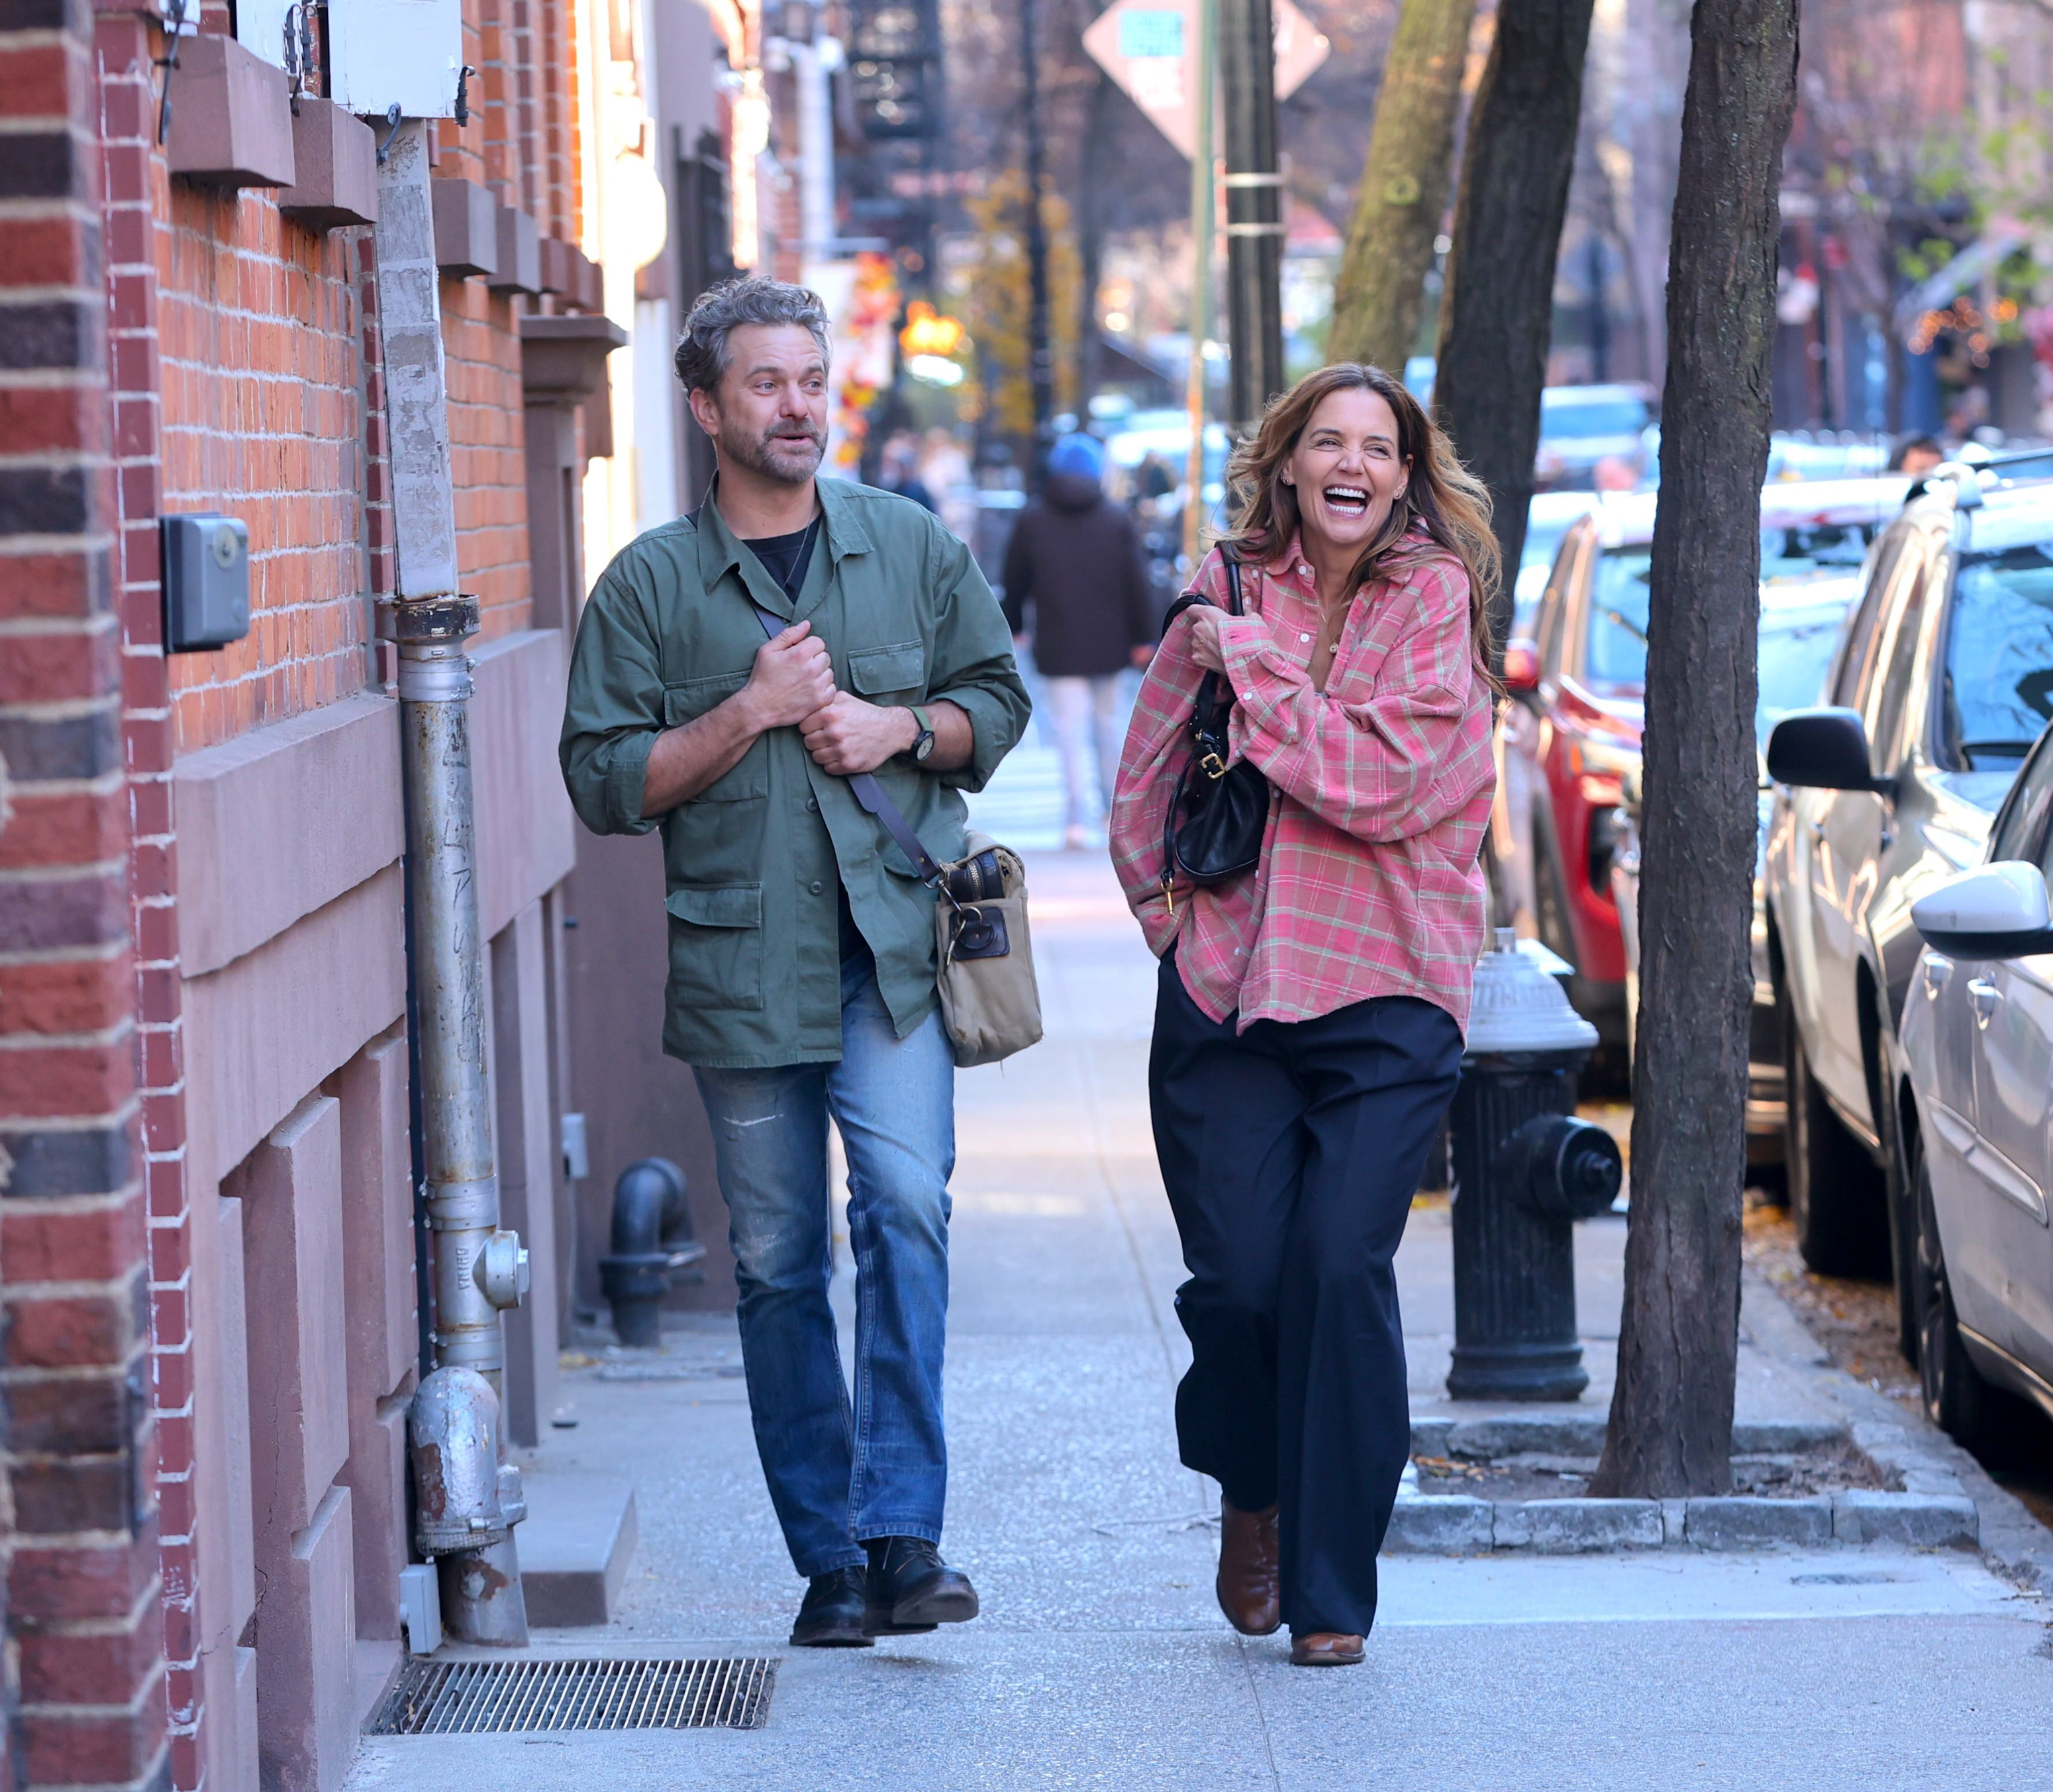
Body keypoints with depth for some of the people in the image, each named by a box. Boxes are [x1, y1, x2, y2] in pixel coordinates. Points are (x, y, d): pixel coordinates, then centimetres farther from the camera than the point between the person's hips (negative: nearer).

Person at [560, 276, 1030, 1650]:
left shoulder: (910, 546, 10)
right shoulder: (649, 585, 4)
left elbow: (999, 698, 16)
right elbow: (606, 779, 1)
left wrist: (903, 728, -4)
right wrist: (750, 712, -10)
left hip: (894, 940, 0)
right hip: (741, 958, 0)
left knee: (906, 1200, -20)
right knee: (778, 1262, 5)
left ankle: (902, 1533, -18)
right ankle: (829, 1559, 14)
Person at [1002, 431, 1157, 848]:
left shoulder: (1031, 520, 0)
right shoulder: (1119, 520, 0)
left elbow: (1015, 580, 8)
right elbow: (1138, 583, -3)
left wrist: (1014, 626, 22)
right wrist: (1143, 637, 2)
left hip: (1058, 646, -1)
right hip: (1108, 642, 1)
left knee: (1070, 727, -4)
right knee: (1108, 720, 18)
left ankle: (1078, 816, -14)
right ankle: (1114, 801, 29)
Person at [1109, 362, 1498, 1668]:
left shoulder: (1435, 599, -1)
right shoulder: (1227, 591, 7)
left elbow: (1380, 781, -14)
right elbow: (1147, 778, 17)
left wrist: (1252, 665, -9)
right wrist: (1172, 909, 7)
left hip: (1385, 990, -2)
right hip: (1225, 992, 2)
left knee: (1340, 1268, -13)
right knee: (1237, 1277, -3)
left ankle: (1332, 1591, -2)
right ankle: (1251, 1499, 27)